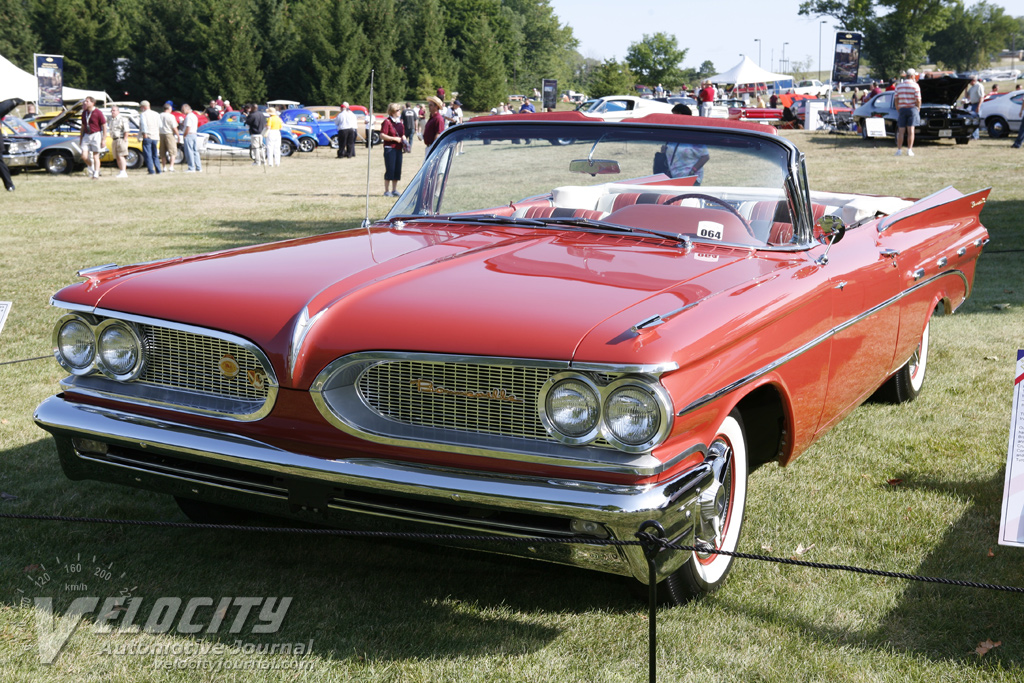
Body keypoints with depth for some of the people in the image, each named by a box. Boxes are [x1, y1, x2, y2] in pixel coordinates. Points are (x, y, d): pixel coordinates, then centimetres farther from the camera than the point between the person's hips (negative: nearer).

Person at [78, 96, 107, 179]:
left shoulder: (98, 113, -8)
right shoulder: (84, 113, 10)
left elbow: (104, 126, -7)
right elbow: (83, 126, 19)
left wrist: (104, 139, -12)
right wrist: (81, 138, 17)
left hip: (96, 135, -5)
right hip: (86, 136, 5)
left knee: (95, 156, -2)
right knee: (84, 156, -4)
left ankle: (96, 174, 6)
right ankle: (91, 167, 23)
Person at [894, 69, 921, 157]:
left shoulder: (899, 86, 6)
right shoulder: (915, 86, -5)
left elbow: (896, 100, 5)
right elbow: (918, 100, -9)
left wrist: (898, 110, 13)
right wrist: (918, 109, 5)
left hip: (902, 109, 3)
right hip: (912, 109, -3)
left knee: (901, 131, 7)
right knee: (911, 130, -2)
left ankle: (899, 150, 5)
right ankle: (909, 150, -5)